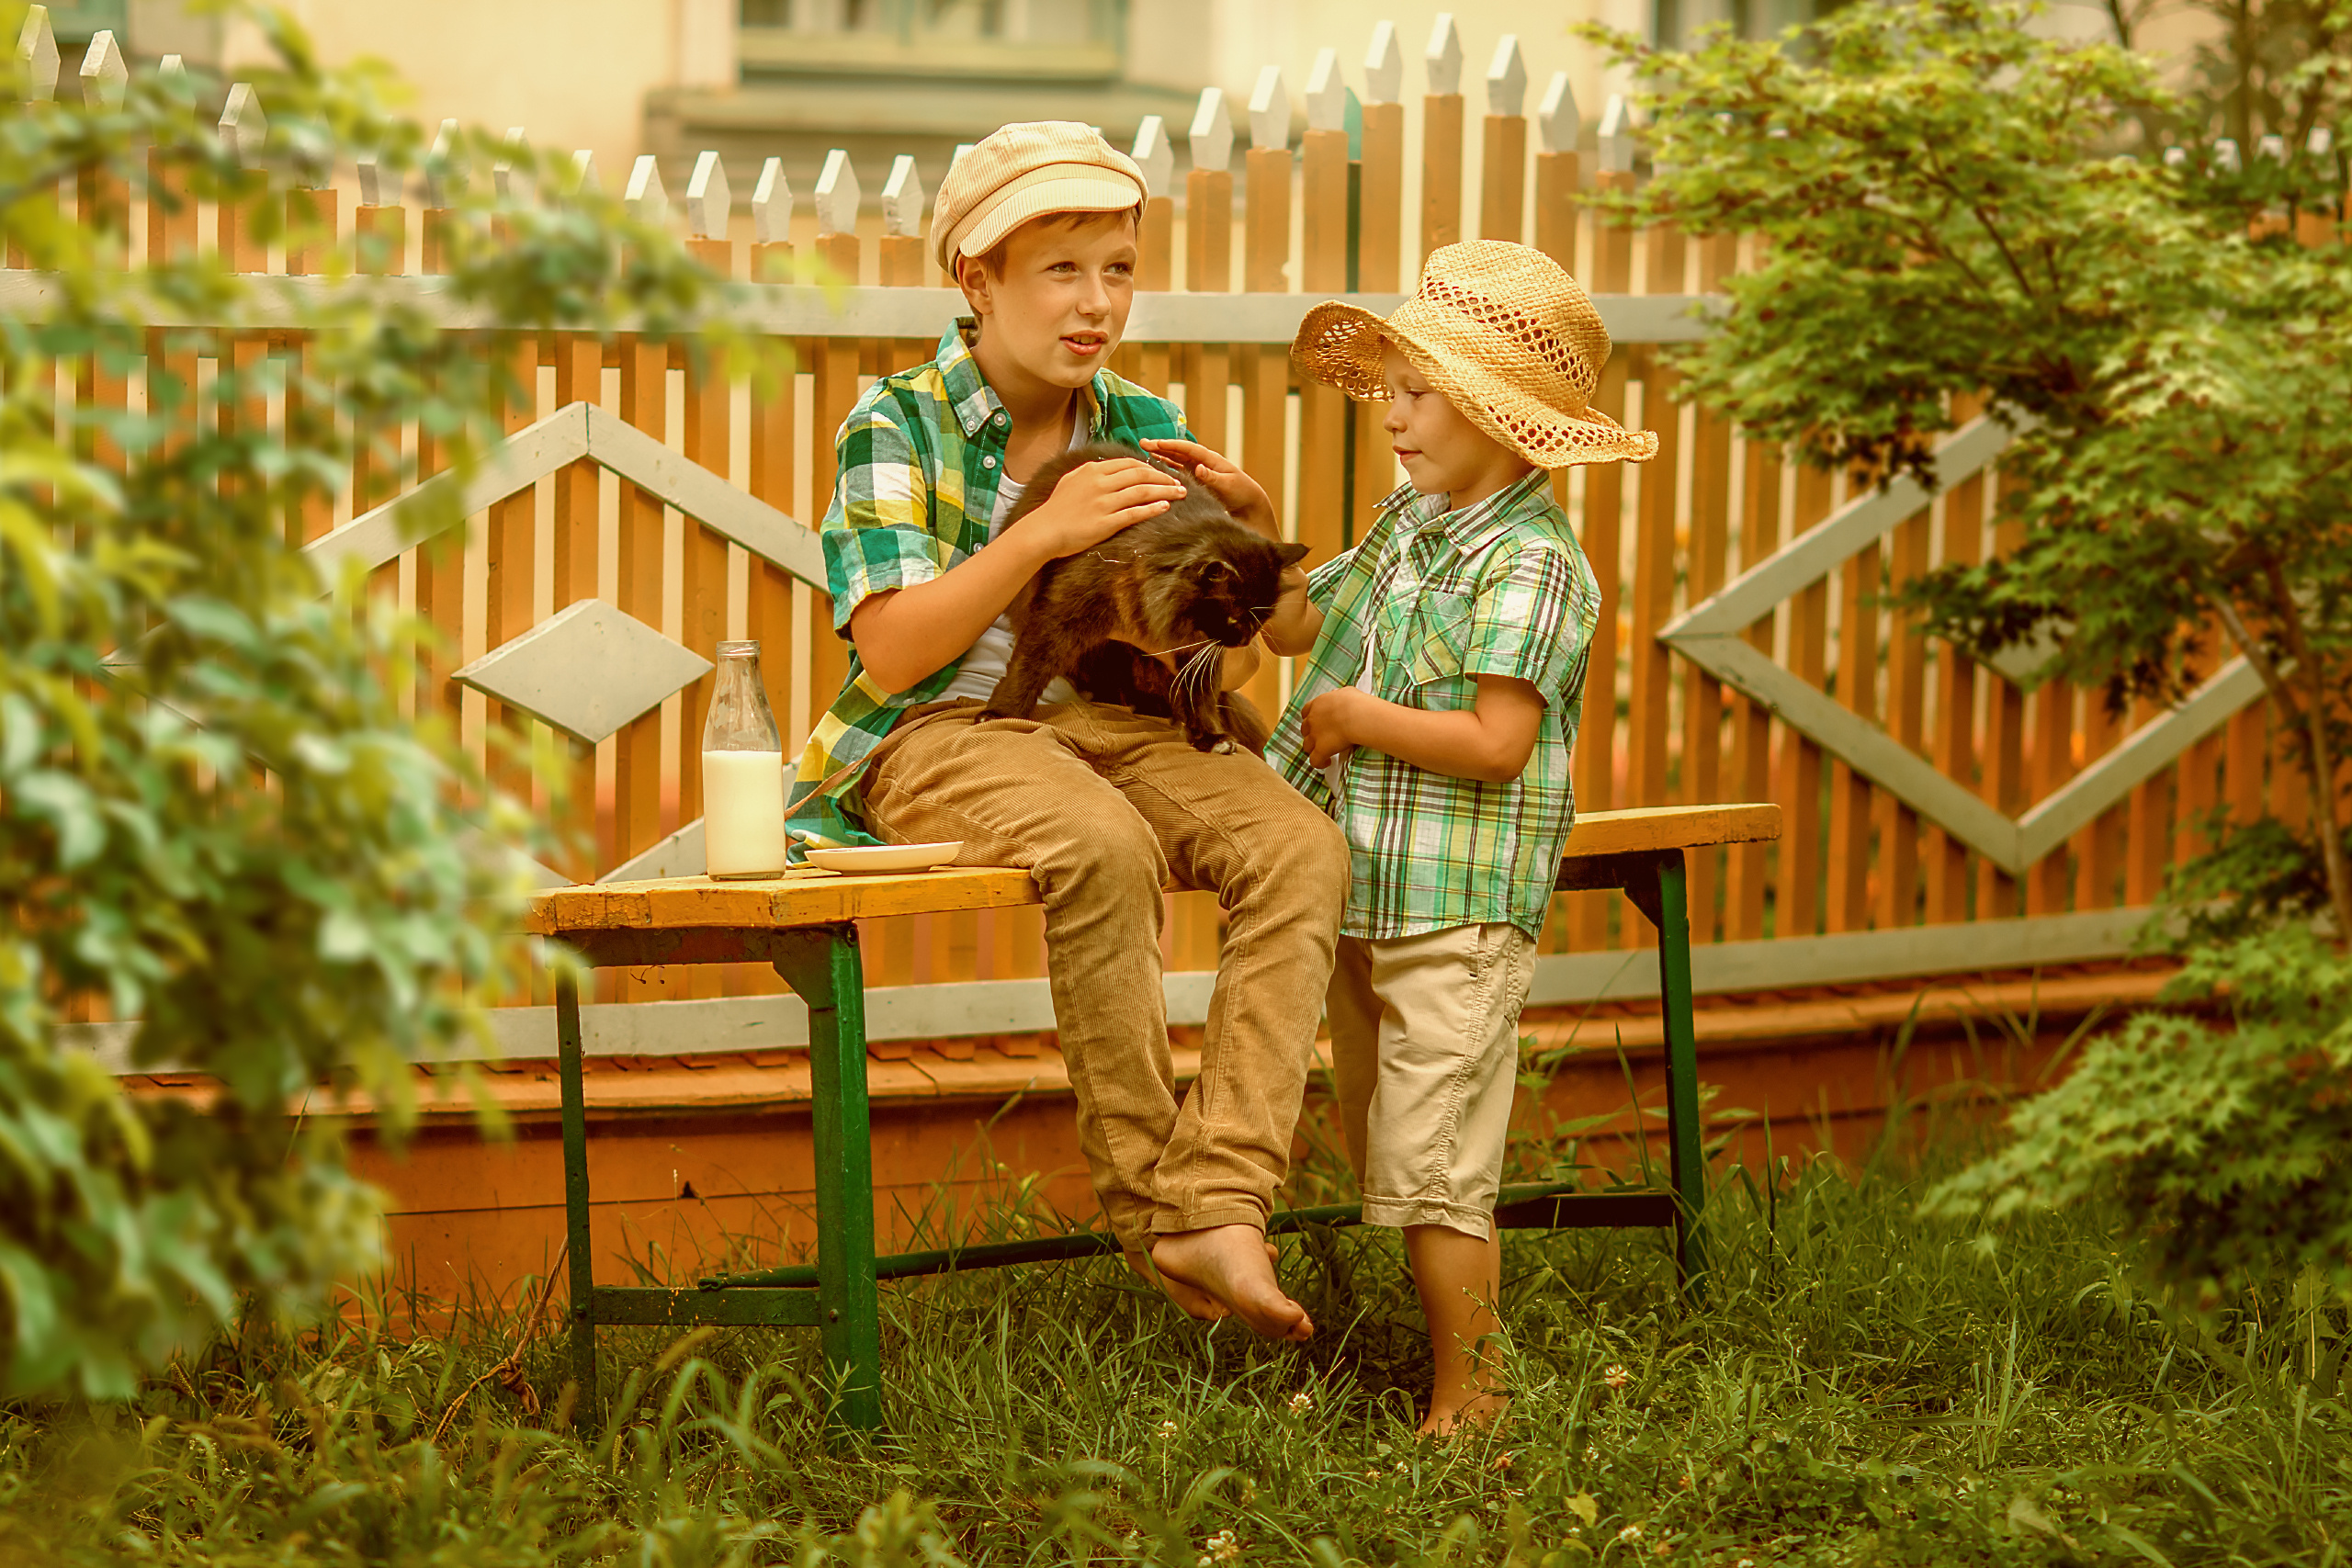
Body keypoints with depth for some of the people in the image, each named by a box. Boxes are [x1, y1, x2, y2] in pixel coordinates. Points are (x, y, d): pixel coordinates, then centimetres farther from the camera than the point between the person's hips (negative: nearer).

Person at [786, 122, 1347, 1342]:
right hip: (936, 738, -5)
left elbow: (1225, 663, 14)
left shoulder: (1142, 425, 12)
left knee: (1300, 847, -24)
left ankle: (1214, 1208, -32)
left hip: (1107, 727, 5)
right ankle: (1144, 1200, -22)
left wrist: (1249, 524, -4)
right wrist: (1042, 532, -19)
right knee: (1099, 847, -37)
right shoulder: (897, 423, -2)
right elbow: (892, 655, -13)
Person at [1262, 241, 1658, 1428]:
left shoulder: (1529, 561, -16)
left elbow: (1497, 743, -24)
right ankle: (1455, 1354, 28)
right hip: (1365, 898, 9)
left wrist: (1357, 716, -13)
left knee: (1433, 1173, -5)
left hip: (1456, 915, -9)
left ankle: (1468, 1405, 5)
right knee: (1385, 1162, 17)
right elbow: (1297, 623, 24)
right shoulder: (1408, 522, 11)